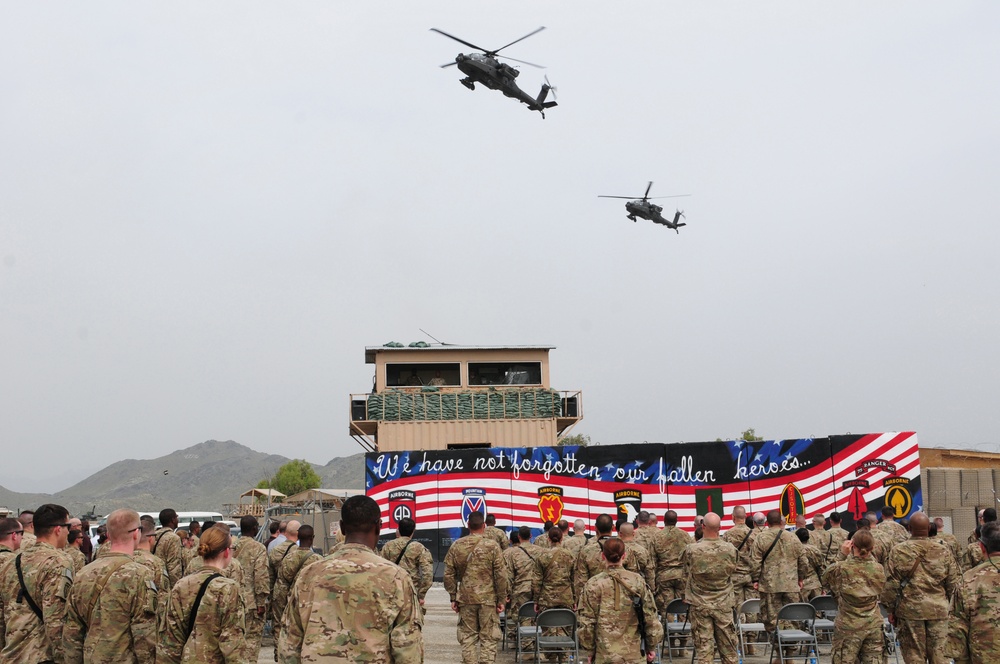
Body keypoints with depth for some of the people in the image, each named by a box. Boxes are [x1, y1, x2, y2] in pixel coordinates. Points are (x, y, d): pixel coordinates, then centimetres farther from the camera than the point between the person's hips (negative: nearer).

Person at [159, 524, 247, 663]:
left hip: (187, 659, 5)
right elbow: (232, 642, -16)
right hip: (215, 660, -5)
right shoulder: (228, 589, -15)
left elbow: (171, 638, 3)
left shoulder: (181, 585, 1)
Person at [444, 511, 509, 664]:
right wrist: (502, 599, 0)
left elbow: (449, 575, 4)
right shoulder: (492, 546, -7)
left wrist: (453, 597, 11)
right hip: (488, 599, -2)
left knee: (467, 638, 9)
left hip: (465, 599, 2)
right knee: (488, 639, 4)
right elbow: (501, 575, -8)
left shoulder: (456, 546, 1)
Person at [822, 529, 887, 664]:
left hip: (848, 628, -3)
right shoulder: (879, 569, -7)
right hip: (873, 627, 3)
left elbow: (825, 579, 4)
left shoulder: (841, 568, -15)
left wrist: (843, 556, 1)